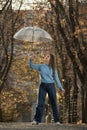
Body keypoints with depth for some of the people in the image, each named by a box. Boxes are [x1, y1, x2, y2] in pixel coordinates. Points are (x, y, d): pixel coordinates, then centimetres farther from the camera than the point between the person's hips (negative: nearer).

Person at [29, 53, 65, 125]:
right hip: (43, 85, 0)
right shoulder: (41, 66, 9)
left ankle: (57, 120, 6)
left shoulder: (53, 68, 8)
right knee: (40, 103, -5)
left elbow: (56, 78, 8)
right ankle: (36, 120, -4)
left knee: (54, 103, 2)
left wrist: (61, 87, 3)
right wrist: (31, 59, -5)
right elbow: (32, 66, 13)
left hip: (51, 86, 0)